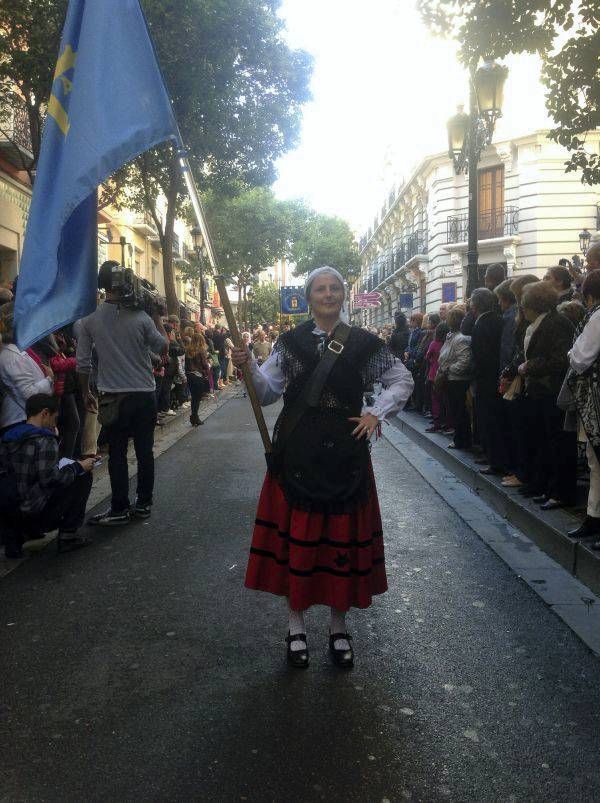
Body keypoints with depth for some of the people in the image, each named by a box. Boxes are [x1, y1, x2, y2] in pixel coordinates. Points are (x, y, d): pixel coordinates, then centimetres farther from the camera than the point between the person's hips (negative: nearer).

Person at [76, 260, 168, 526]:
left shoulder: (89, 320, -5)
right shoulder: (141, 317, -9)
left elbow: (83, 362, -1)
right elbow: (163, 347, 5)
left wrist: (86, 392, 13)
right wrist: (157, 317, 13)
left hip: (113, 397, 0)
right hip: (144, 395, 0)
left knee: (117, 454, 8)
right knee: (145, 451, 11)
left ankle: (120, 509, 12)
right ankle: (144, 504, 20)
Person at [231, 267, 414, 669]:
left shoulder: (363, 342, 2)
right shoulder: (291, 342, 5)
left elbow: (403, 380, 10)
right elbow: (268, 391, -1)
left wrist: (376, 413, -3)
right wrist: (249, 367, -19)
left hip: (344, 454, 0)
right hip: (297, 454, 0)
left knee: (343, 537, 7)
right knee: (296, 535, 5)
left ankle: (339, 627, 25)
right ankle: (297, 624, 23)